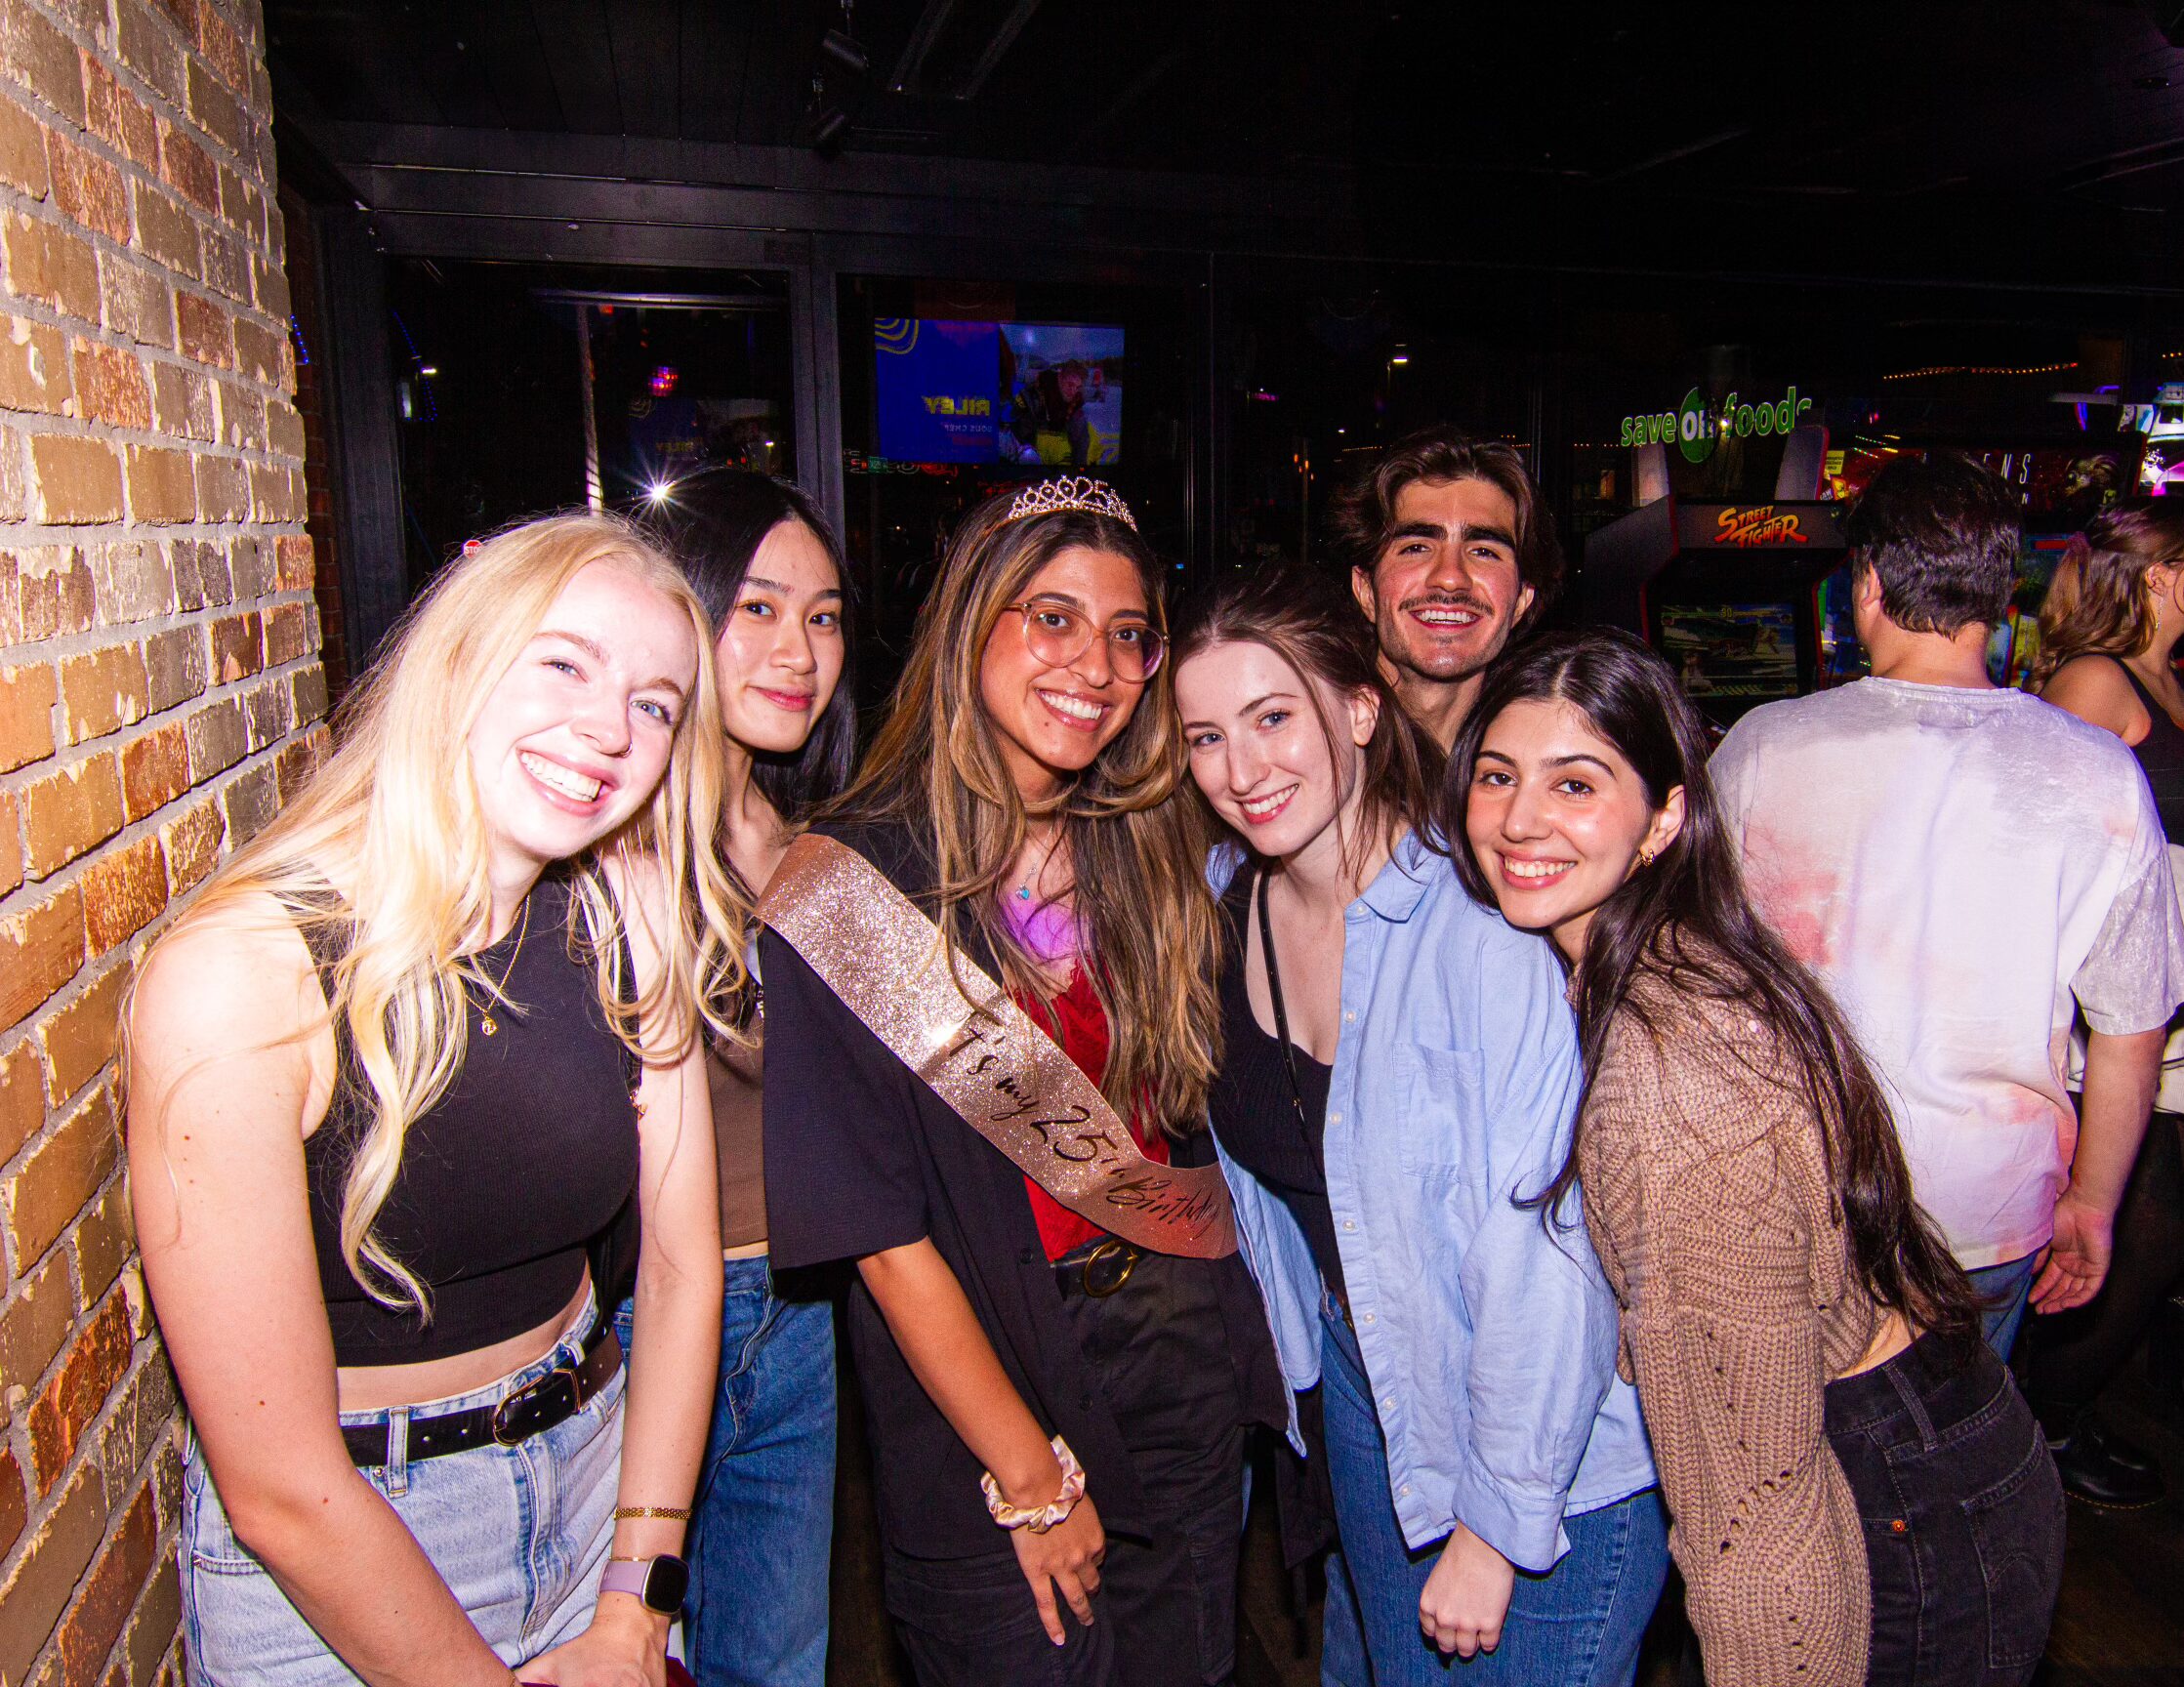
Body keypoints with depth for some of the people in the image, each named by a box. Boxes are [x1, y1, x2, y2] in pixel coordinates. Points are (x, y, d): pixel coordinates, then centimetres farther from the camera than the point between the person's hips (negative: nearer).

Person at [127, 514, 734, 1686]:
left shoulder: (626, 930, -10)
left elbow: (682, 1266, -4)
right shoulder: (237, 973, -25)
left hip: (600, 1459, 5)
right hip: (328, 1578, -4)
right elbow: (282, 1491, -22)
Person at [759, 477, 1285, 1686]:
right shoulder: (852, 884, -17)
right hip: (981, 1372, -5)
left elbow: (1178, 1120, 8)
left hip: (1181, 1358, 5)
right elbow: (881, 1227, -16)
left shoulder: (1147, 858, 1)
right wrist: (1031, 1478, -12)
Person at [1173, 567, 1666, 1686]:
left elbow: (1543, 1263, -24)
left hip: (1551, 1467, -6)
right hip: (1362, 1396, 6)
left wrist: (1496, 1529, -17)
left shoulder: (1483, 923, -28)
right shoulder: (1229, 909, -7)